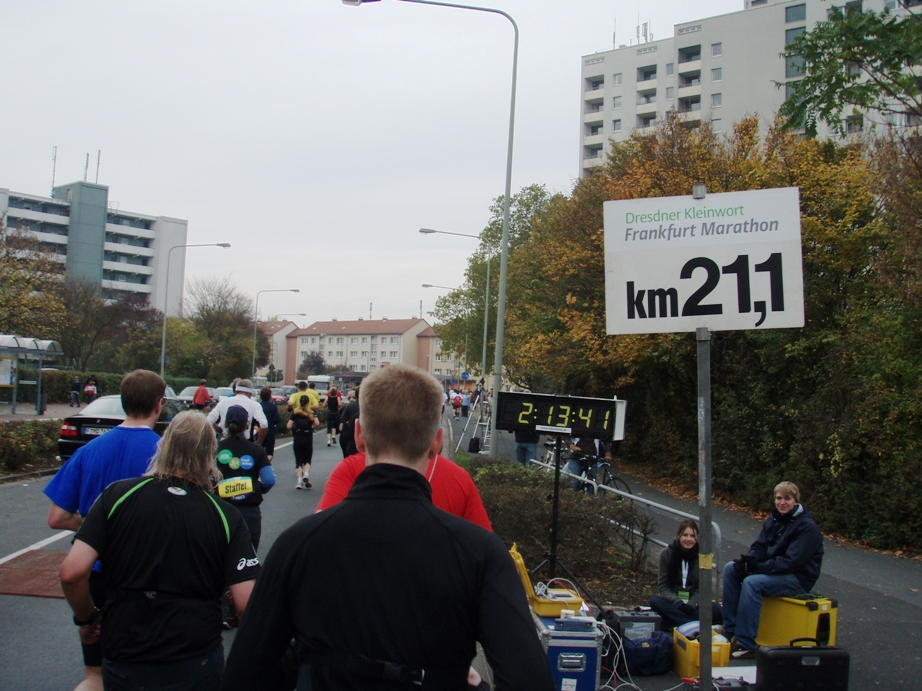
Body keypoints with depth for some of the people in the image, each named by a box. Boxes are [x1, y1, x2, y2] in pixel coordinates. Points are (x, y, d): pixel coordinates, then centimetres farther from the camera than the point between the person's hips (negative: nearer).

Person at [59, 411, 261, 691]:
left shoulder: (117, 496, -9)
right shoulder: (225, 516, -10)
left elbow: (72, 572, -14)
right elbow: (246, 602, -15)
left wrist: (87, 617, 5)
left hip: (123, 665, 1)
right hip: (197, 666, 0)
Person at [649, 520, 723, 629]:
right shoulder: (666, 554, -3)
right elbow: (663, 585, -3)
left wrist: (691, 605, -16)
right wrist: (678, 603, -19)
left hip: (694, 603, 0)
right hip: (673, 602, 0)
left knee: (716, 610, -28)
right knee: (655, 601, -31)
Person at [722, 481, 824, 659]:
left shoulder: (807, 526, -17)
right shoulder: (774, 519, 8)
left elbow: (793, 561, -25)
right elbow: (759, 547, 6)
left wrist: (759, 567, -29)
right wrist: (746, 560, -17)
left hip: (799, 578, -8)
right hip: (775, 570, 9)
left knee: (752, 583, -30)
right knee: (731, 569, -5)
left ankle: (747, 644, -26)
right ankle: (730, 628, -3)